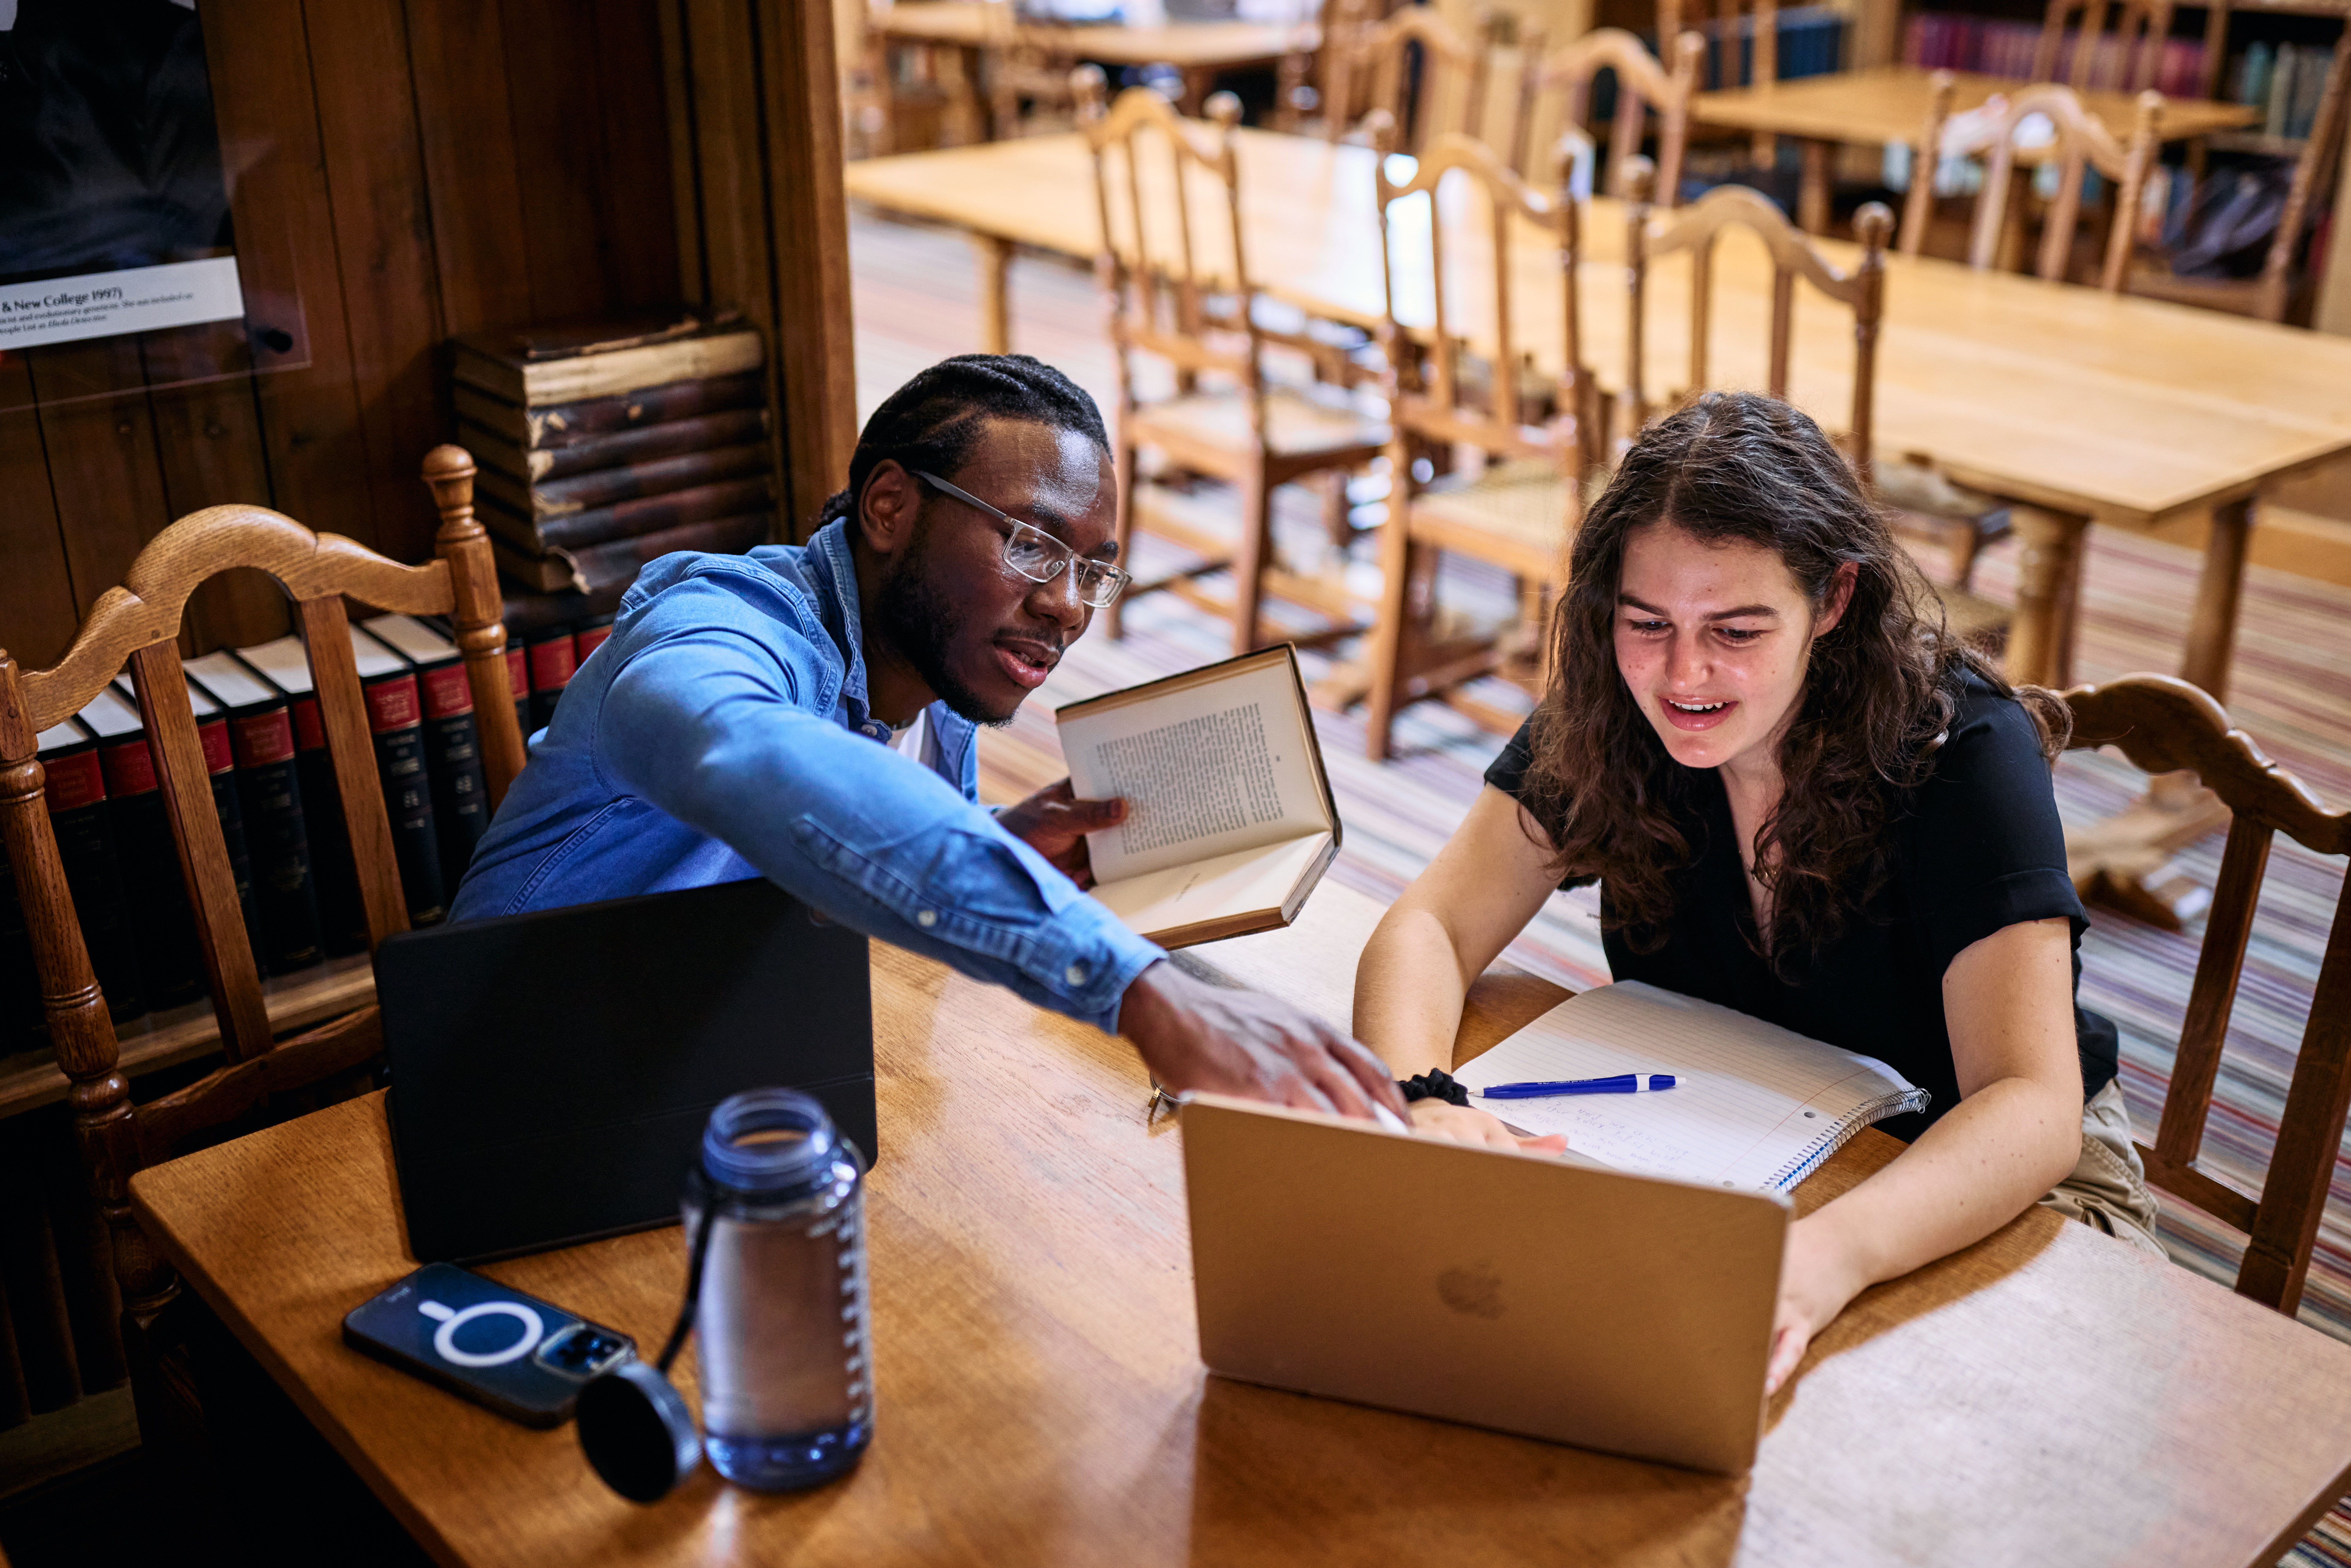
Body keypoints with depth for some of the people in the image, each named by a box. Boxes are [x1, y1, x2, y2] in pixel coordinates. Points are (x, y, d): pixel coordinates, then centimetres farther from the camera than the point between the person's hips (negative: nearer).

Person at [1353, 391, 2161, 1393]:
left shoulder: (1963, 751, -25)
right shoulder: (1602, 720, -13)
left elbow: (2032, 1107, -32)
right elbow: (1432, 928, -14)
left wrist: (1830, 1252, -53)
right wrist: (1418, 1101, -38)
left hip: (1992, 1178, -3)